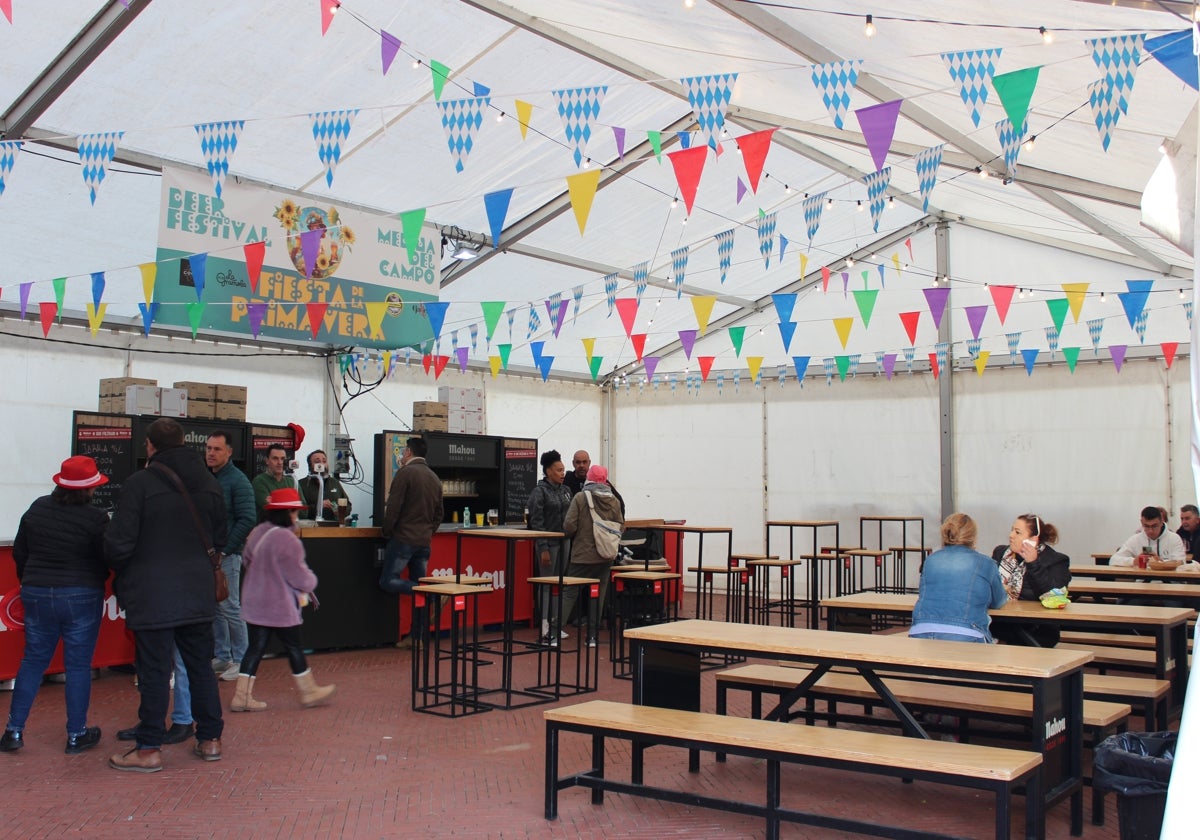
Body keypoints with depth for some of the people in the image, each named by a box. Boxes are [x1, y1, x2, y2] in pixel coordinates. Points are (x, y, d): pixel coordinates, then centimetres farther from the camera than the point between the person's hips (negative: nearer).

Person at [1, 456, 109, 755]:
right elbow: (108, 560, -8)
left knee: (33, 660, 15)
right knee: (78, 665, 4)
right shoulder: (95, 518, -15)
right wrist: (93, 582, 14)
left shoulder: (37, 509, 1)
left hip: (37, 594, 5)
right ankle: (76, 735, 11)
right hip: (81, 596, -4)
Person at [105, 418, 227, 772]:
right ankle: (210, 739, 21)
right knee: (201, 666, 14)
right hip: (198, 592, 5)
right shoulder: (209, 483, 6)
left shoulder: (139, 483, -12)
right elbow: (219, 539, 11)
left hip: (152, 594, -5)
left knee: (154, 670, 1)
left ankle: (148, 749, 8)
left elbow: (118, 543, -13)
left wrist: (122, 574, 7)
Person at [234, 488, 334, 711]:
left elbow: (248, 561, 17)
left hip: (254, 603, 8)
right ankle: (309, 692, 21)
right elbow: (298, 575, -18)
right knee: (294, 647, 7)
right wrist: (310, 583, 4)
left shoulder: (257, 532, 4)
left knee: (256, 647, 11)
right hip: (279, 607, -7)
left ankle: (242, 696, 9)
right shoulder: (287, 539, -22)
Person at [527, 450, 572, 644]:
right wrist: (543, 548, -16)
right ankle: (545, 630, 2)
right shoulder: (540, 491, -9)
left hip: (564, 542, 6)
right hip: (548, 544, -6)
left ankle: (557, 625, 16)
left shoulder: (565, 491, 11)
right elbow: (536, 522, -12)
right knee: (546, 585, -2)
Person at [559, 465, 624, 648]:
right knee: (598, 596, 11)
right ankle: (593, 635, 13)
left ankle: (553, 632, -3)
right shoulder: (613, 500, 0)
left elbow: (569, 526, -14)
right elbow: (620, 526, 3)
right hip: (605, 557, 3)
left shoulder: (580, 497, -9)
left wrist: (572, 536, 8)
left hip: (582, 555, -3)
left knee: (569, 593, 2)